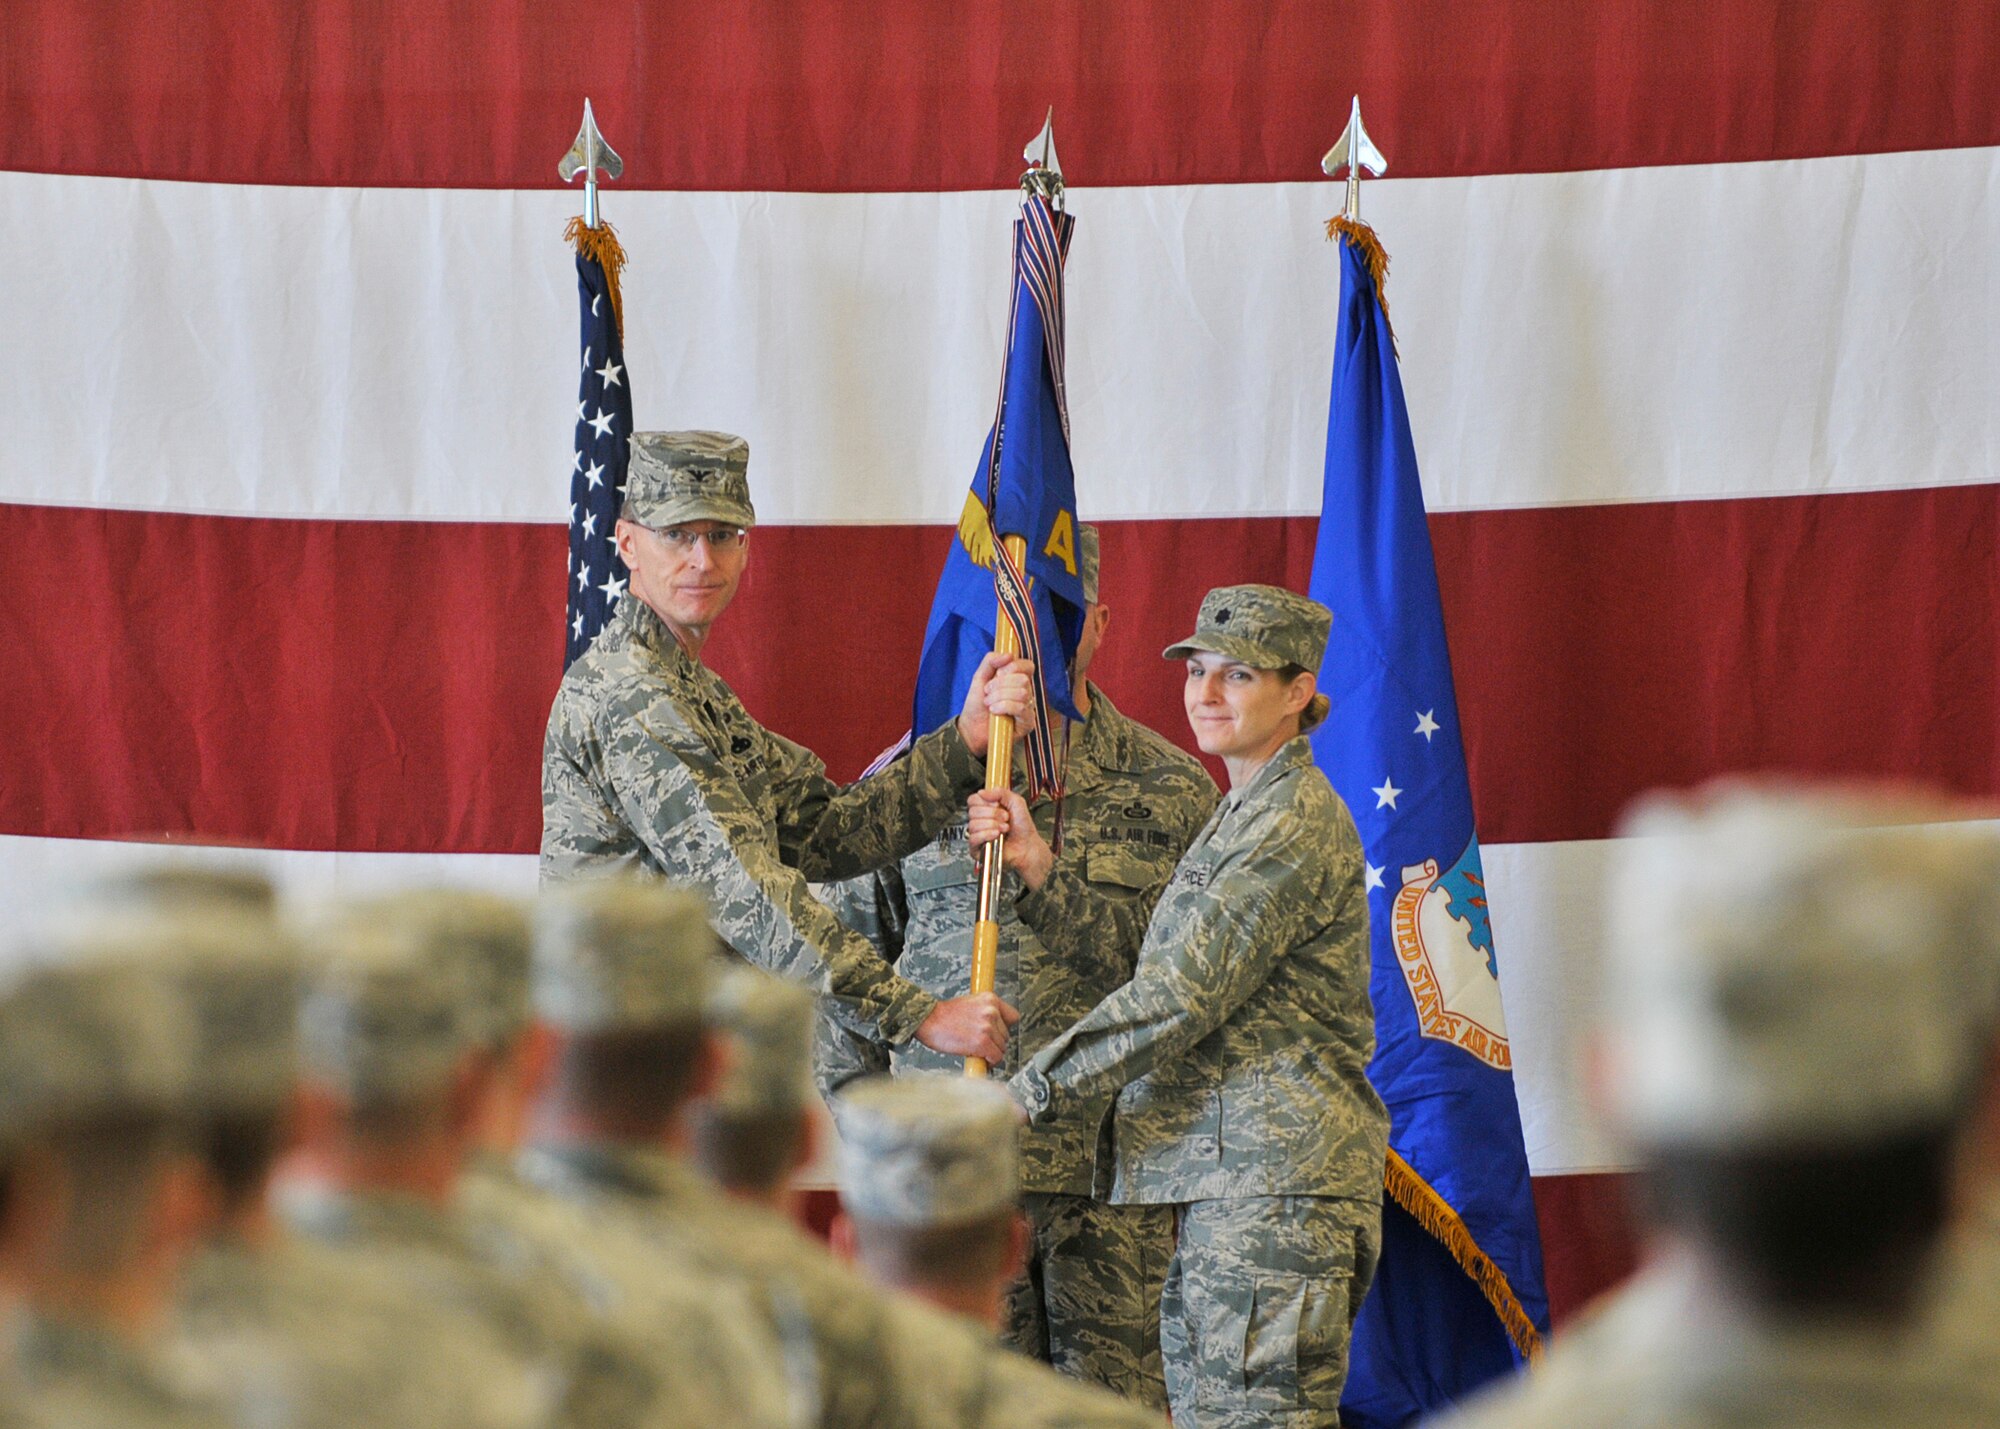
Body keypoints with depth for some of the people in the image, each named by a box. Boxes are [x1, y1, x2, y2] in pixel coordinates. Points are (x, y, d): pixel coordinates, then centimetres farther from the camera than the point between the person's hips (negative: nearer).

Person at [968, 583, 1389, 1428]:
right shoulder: (1238, 819, 23)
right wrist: (1039, 869, 1)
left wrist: (1027, 1094, -14)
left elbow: (1182, 993, -17)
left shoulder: (1297, 822, -11)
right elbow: (1131, 939, 17)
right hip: (1220, 1169, 10)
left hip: (1274, 1175, -10)